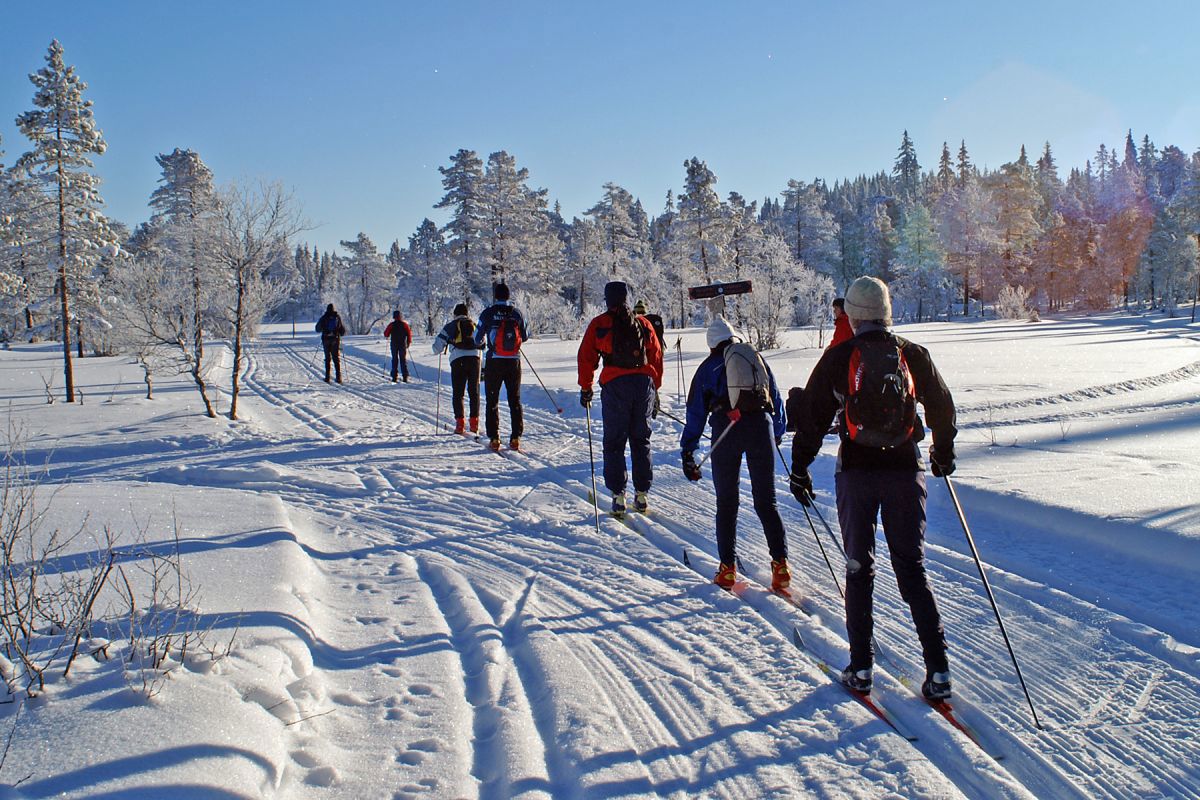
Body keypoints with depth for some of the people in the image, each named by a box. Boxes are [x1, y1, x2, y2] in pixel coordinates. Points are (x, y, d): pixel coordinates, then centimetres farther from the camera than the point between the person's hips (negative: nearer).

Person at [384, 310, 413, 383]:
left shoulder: (391, 325, -5)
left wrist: (388, 336, 22)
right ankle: (405, 378, -2)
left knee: (394, 360, 7)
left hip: (394, 345, 0)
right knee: (403, 360, 5)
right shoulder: (404, 324, -3)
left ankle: (394, 377, 2)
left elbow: (386, 334, -1)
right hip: (403, 345, 0)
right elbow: (409, 334, -5)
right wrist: (408, 342, 6)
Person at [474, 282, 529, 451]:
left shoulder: (488, 313, -6)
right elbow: (525, 336, 11)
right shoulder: (516, 313, 1)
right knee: (515, 400, 10)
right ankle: (516, 438, 5)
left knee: (492, 401, 6)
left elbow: (477, 338, 0)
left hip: (494, 362, -2)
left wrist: (482, 342, 24)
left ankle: (494, 438, 2)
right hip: (514, 362, 2)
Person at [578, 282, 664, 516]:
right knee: (641, 440, 12)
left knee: (614, 442, 5)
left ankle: (618, 496, 0)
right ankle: (642, 495, 12)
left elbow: (586, 357, 2)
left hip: (615, 384, -3)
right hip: (644, 383, 3)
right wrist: (655, 390, 19)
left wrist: (585, 388, 10)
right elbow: (656, 358, 13)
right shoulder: (643, 324, 12)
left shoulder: (599, 324, 4)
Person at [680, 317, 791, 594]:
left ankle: (728, 568, 8)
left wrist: (687, 452, 15)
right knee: (766, 501, 8)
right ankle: (780, 564, -2)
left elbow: (695, 410, 13)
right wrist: (778, 433, 41)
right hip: (761, 425, 2)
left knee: (726, 503, 8)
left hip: (726, 428, -2)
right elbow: (776, 399, 26)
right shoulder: (757, 359, 23)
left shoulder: (708, 366, 17)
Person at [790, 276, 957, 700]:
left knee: (858, 568, 9)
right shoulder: (914, 355, 3)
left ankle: (861, 667, 11)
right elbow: (942, 406, 15)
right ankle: (938, 670, 3)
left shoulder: (838, 358, -3)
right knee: (912, 569, 8)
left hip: (856, 470, -1)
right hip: (906, 470, 2)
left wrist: (800, 468, 7)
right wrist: (943, 453, 31)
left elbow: (812, 416, -2)